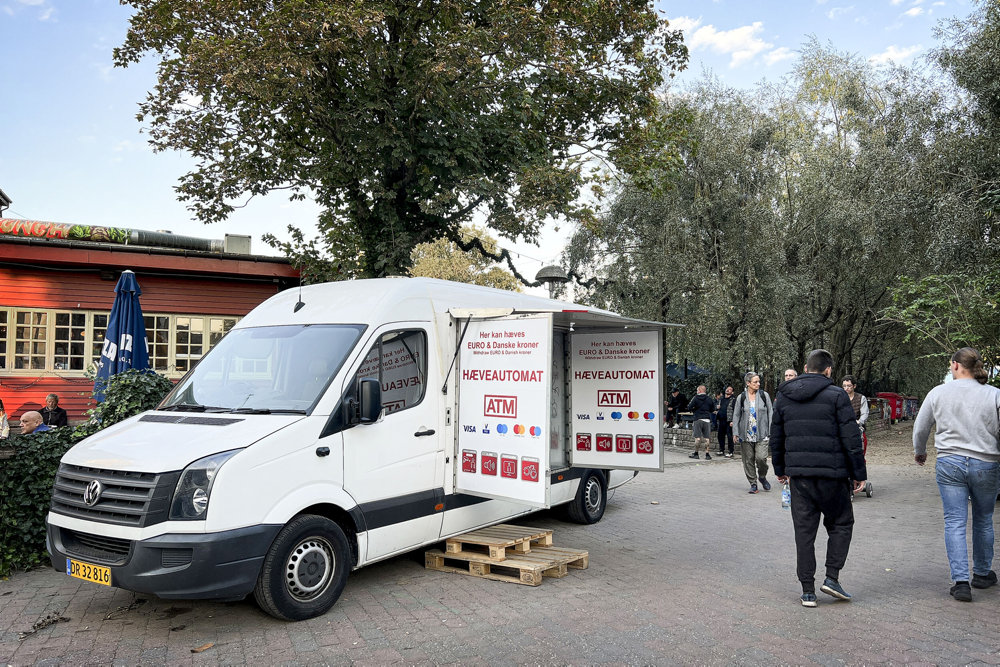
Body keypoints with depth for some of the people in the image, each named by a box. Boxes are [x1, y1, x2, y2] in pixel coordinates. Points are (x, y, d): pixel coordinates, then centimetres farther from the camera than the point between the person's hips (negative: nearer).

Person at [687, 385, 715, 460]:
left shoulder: (695, 398, -5)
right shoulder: (709, 399, 4)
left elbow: (689, 408, -6)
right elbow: (713, 408, 14)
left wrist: (693, 410, 14)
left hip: (698, 419, -2)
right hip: (707, 419, 2)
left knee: (697, 437, 2)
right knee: (706, 438, 5)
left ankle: (696, 454, 7)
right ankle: (707, 454, 3)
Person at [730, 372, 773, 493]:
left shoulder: (764, 395, 5)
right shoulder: (741, 398, 4)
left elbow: (770, 413, 8)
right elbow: (736, 415, 8)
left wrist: (771, 431, 2)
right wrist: (735, 432, 3)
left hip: (761, 434, -1)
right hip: (746, 435, 1)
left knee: (761, 458, -13)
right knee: (748, 460, 4)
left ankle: (762, 477, 15)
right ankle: (753, 483, 15)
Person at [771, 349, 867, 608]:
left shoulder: (784, 397, 8)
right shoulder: (836, 395, -6)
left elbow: (776, 438, 14)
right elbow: (851, 438, -8)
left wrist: (780, 469, 26)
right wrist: (859, 473, 0)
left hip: (798, 474, 4)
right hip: (831, 474, -3)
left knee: (804, 531, 8)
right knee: (841, 523, 16)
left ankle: (808, 591, 9)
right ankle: (832, 577, 8)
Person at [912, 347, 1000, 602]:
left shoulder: (938, 392, 0)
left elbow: (920, 428, 7)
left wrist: (919, 452, 25)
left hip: (950, 464, -1)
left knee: (955, 522, 3)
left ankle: (960, 581, -4)